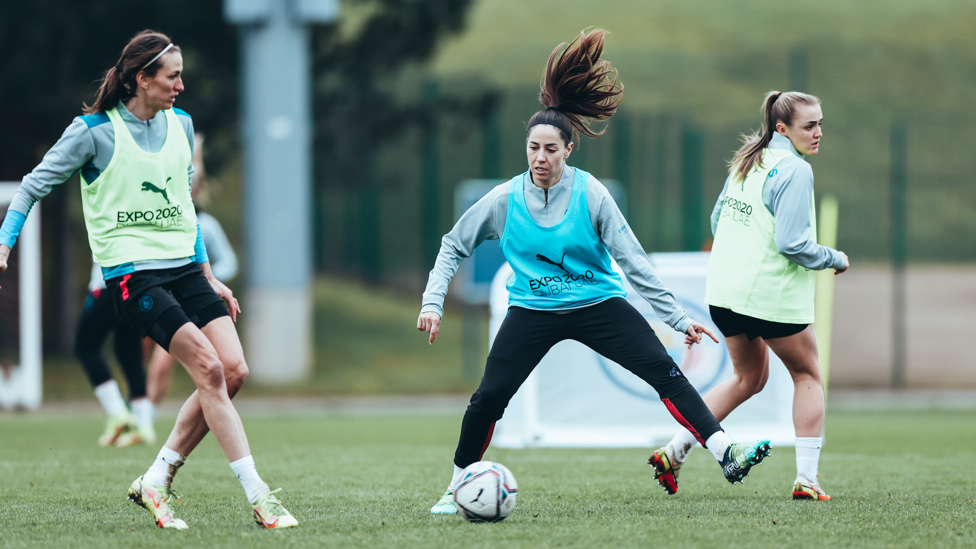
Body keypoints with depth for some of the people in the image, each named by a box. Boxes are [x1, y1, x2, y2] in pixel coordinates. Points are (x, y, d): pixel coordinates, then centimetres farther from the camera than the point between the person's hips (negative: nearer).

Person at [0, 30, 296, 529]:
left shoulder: (180, 125, 12)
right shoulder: (94, 131, -7)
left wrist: (208, 277, 23)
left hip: (184, 266, 7)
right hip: (132, 273, -7)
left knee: (233, 371, -7)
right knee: (209, 370, -19)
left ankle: (156, 482, 6)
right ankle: (258, 496, -16)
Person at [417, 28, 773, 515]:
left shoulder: (589, 194, -11)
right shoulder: (505, 200, -7)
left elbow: (632, 259, -8)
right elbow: (454, 246, 7)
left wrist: (678, 318, -10)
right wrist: (432, 302, -3)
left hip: (598, 305, -1)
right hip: (532, 311, 1)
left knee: (663, 370, -18)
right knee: (489, 397, -10)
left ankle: (726, 454, -25)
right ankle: (459, 485, 11)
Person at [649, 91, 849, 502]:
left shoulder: (746, 162, 11)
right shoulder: (794, 171, -15)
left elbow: (717, 221, 20)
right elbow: (793, 243, -21)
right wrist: (835, 260, -5)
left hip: (724, 290, 8)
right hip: (771, 294, -8)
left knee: (749, 378, 23)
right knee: (808, 375, 11)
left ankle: (674, 451, 14)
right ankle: (806, 479, 5)